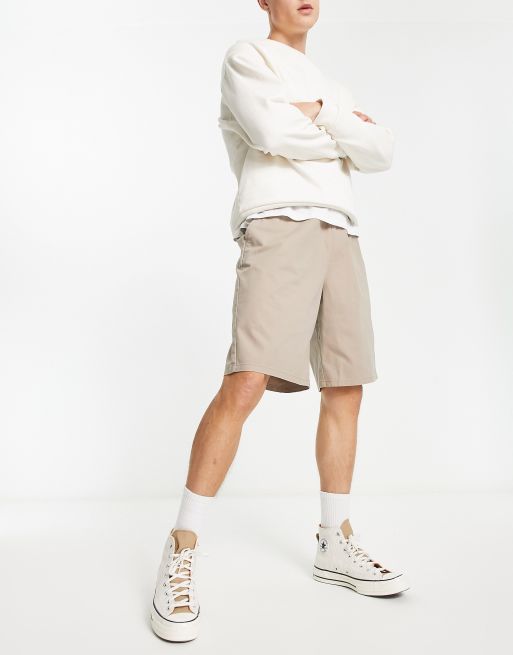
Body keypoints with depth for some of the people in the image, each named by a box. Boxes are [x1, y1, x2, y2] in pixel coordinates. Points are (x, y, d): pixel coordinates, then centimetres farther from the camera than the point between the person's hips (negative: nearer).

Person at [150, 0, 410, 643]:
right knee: (245, 384, -20)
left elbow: (382, 152, 13)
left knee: (345, 391, 3)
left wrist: (320, 115, -1)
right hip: (278, 225, -7)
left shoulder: (331, 86, 30)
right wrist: (342, 134, 6)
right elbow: (269, 131, -8)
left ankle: (335, 543, 15)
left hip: (341, 233, 7)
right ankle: (181, 554, -11)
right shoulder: (247, 56, 12)